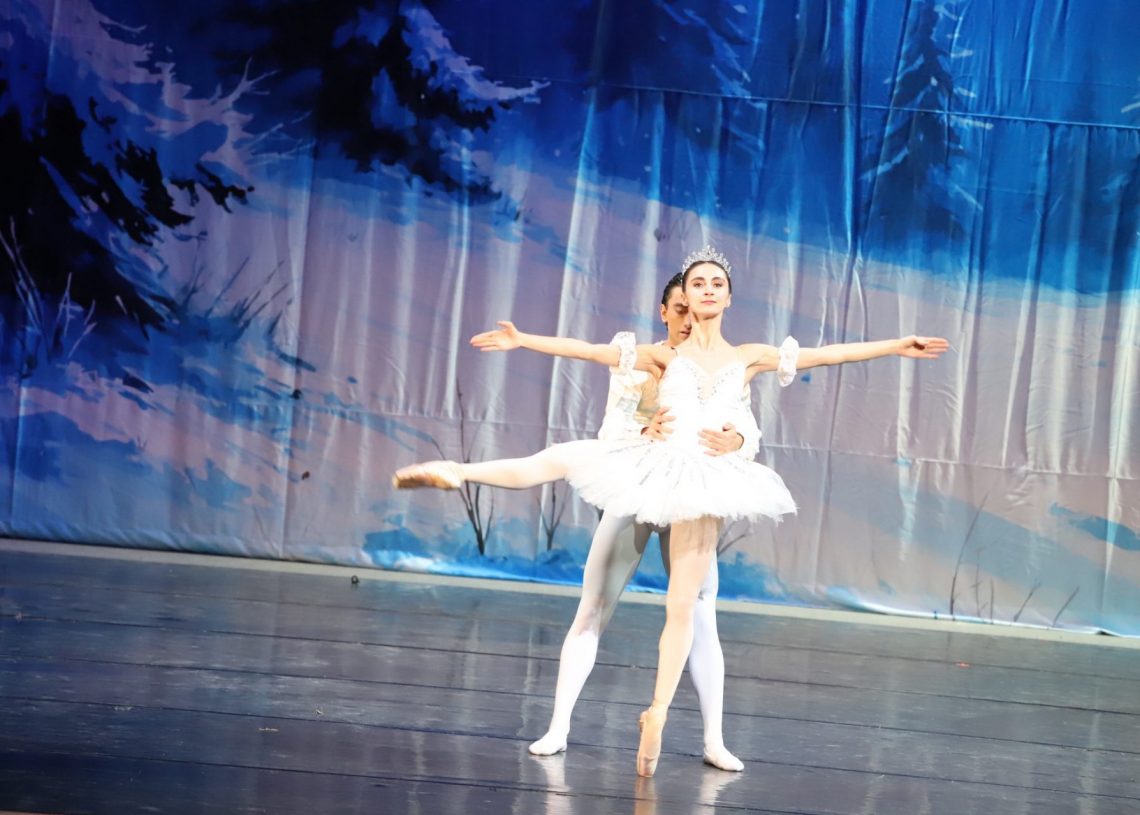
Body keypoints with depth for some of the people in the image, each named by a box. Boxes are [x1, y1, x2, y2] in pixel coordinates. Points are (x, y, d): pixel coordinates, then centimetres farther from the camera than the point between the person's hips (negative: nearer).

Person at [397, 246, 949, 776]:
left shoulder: (749, 357, 9)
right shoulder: (665, 356, 8)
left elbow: (828, 354, 8)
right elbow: (588, 350, 3)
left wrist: (898, 346, 5)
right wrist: (523, 340, -4)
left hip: (708, 480, 0)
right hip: (657, 467, 0)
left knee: (682, 605, -1)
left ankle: (658, 714, 5)